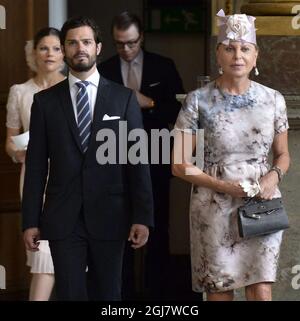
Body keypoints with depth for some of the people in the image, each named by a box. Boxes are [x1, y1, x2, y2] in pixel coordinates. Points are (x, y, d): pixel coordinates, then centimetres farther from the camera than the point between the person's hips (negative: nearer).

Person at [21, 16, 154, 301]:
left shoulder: (123, 98, 4)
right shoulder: (45, 101, 5)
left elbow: (137, 159, 1)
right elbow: (36, 164, 4)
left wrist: (142, 216, -6)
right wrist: (30, 221, -1)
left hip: (109, 216, 0)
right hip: (63, 218, 0)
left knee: (106, 294, 8)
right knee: (70, 294, 0)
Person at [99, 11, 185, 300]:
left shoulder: (163, 67, 2)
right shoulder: (103, 70, 2)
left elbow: (180, 110, -1)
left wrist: (150, 104, -15)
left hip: (154, 160, 0)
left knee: (157, 230, 4)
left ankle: (156, 291, 12)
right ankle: (124, 290, 12)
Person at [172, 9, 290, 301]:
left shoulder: (273, 99, 2)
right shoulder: (198, 101, -5)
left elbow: (282, 154, 14)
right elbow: (179, 164, -3)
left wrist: (274, 176, -8)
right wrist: (223, 186, -15)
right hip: (215, 208, -1)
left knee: (261, 293, -4)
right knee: (219, 293, 5)